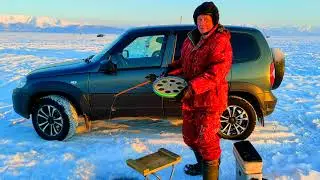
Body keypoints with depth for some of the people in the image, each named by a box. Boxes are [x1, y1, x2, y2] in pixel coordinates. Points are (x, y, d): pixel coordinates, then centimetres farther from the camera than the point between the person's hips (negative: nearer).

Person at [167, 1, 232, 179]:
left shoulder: (220, 41, -14)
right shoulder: (191, 38, 10)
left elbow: (216, 72, -24)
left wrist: (193, 87, -33)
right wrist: (171, 70, 2)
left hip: (210, 99, -8)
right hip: (190, 97, 8)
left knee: (206, 139, -2)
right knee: (190, 136, 20)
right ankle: (202, 164, 44)